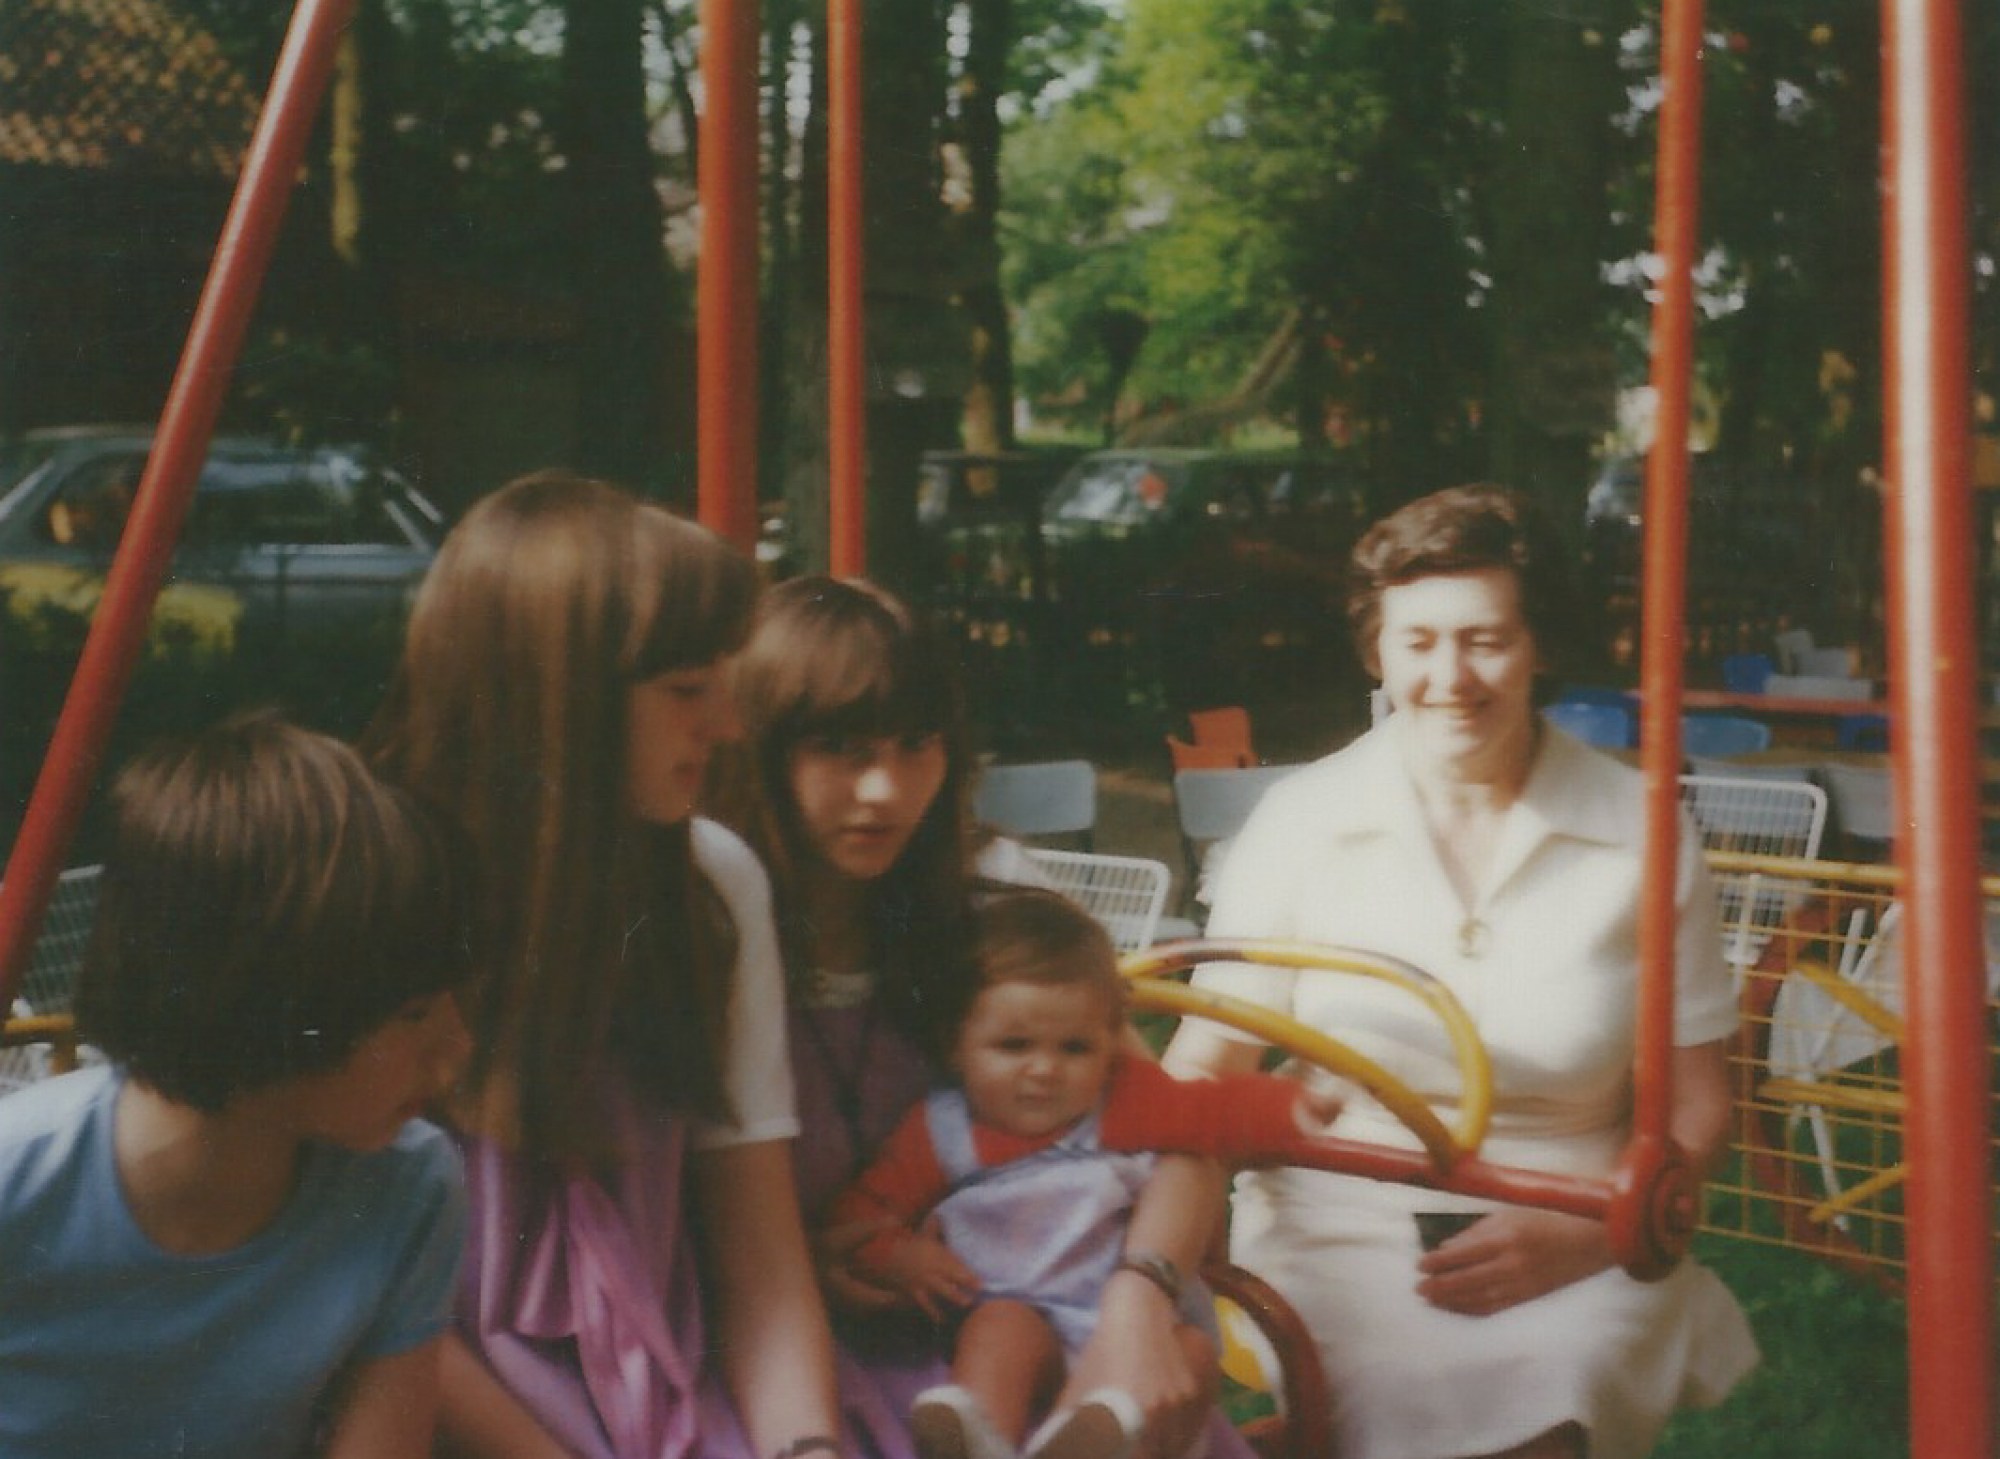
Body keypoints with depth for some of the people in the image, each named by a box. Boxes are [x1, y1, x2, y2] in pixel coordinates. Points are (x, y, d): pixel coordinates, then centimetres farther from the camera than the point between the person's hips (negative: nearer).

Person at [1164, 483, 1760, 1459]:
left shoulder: (1640, 837, -1)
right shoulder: (1302, 820, -1)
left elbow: (1693, 1111, 5)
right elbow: (1202, 1069, -4)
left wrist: (1578, 1237, -13)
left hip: (1576, 1255, 0)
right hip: (1339, 1230, 1)